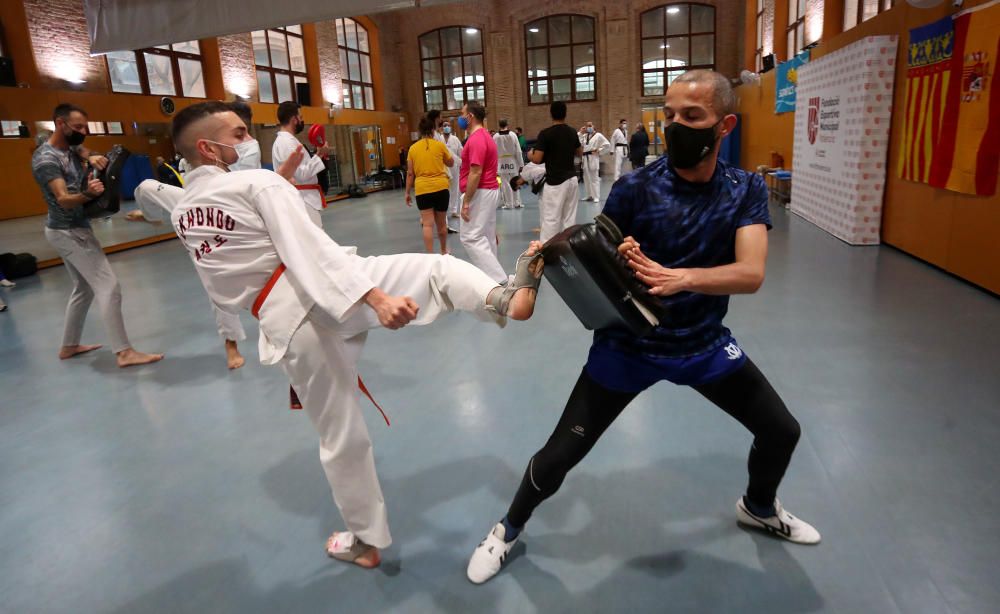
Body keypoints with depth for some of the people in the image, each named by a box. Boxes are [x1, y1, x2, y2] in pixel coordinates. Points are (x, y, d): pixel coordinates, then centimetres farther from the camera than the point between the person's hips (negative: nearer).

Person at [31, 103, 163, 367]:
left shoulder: (69, 146, 10)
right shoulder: (46, 159, -19)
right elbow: (63, 199, -28)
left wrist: (92, 157, -27)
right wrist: (87, 194, -48)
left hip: (71, 229, 10)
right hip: (69, 232, -10)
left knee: (84, 289, 19)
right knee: (109, 287, -16)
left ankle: (69, 346, 29)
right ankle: (124, 352, -17)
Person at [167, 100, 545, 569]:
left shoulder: (182, 216, 16)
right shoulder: (257, 182, -4)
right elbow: (309, 250, -20)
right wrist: (375, 298, -29)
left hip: (286, 326, 6)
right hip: (329, 293, -5)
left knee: (339, 437, 18)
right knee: (438, 268, 1)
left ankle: (365, 542, 32)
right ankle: (503, 298, -31)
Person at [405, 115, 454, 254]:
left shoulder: (413, 148, 3)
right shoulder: (439, 145, -1)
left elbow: (410, 173, 4)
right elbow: (451, 163, 13)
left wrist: (407, 193, 11)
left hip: (422, 189, 0)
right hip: (441, 187, 0)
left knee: (427, 224, -1)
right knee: (441, 222, 14)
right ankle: (444, 251, 32)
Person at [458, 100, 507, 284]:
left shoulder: (476, 139, -17)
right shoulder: (483, 135, 16)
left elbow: (475, 173, -23)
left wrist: (466, 202, -20)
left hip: (480, 193, -10)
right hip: (489, 191, 10)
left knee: (470, 237, -9)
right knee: (486, 237, 12)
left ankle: (498, 279, -10)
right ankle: (492, 277, 18)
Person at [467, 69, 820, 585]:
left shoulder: (746, 190, -7)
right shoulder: (635, 189, -16)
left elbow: (751, 273, -23)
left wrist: (679, 277, -39)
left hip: (704, 343, 4)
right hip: (628, 343, -3)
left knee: (782, 432, 13)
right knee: (559, 456, -3)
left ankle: (758, 507, 47)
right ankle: (508, 529, 27)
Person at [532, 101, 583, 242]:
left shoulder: (545, 134, -13)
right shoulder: (572, 132, 6)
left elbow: (537, 159, -15)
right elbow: (580, 153, 20)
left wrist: (530, 155, 6)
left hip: (555, 182, -6)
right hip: (572, 179, 6)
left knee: (551, 219, -4)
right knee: (570, 217, 11)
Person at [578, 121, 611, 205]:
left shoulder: (598, 135, -4)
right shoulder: (584, 136, 14)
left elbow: (607, 145, -6)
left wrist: (599, 151, -9)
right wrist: (581, 133, -2)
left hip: (593, 159, -7)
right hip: (585, 159, 7)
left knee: (595, 178, -6)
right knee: (587, 178, 13)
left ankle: (596, 196, -3)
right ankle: (589, 195, 24)